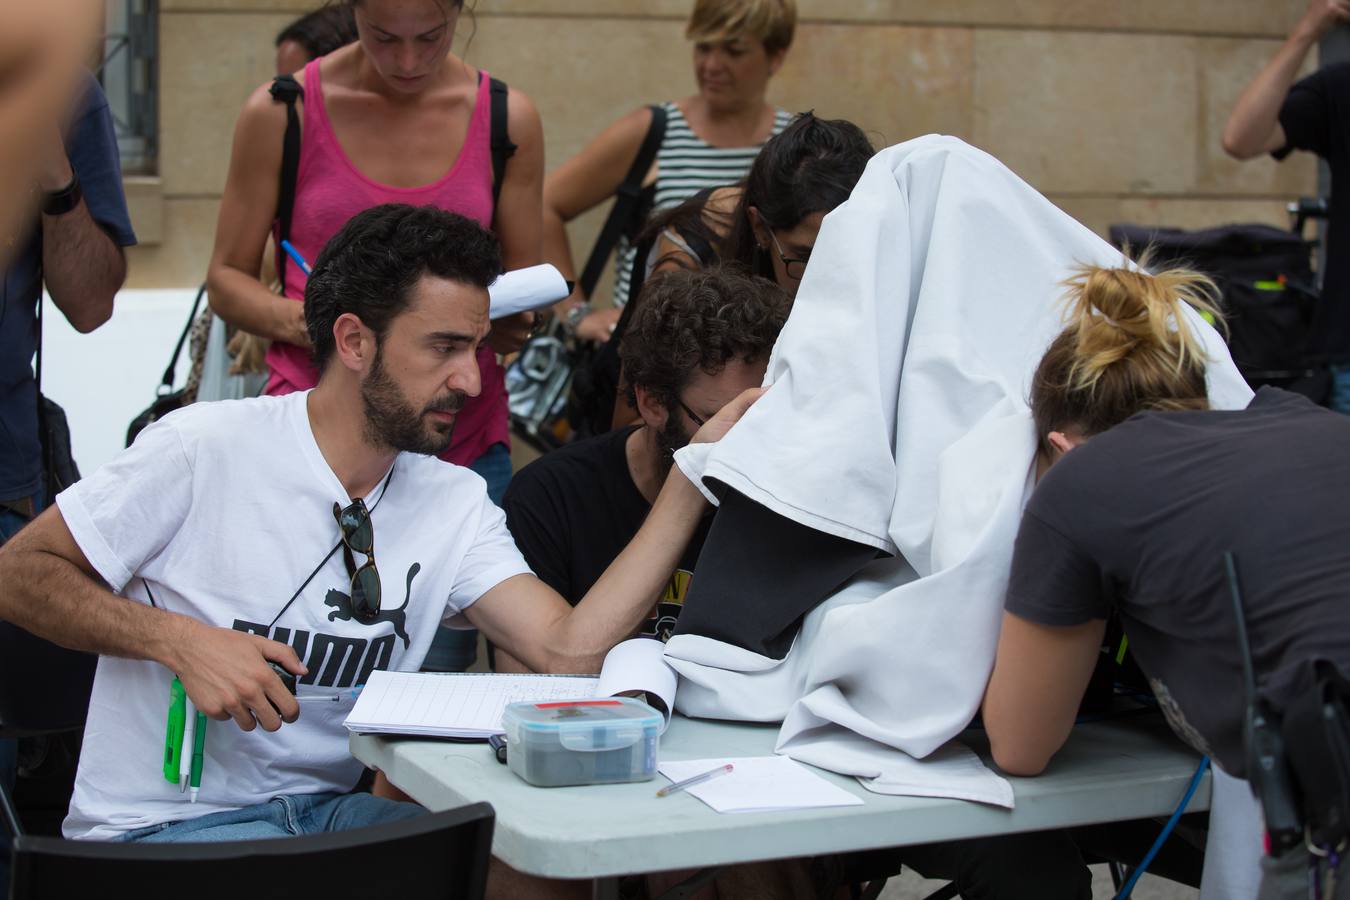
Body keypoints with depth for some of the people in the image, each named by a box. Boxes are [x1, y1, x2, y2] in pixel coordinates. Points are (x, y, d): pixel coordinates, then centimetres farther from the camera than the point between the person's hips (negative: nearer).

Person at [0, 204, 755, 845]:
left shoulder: (455, 503, 3)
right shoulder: (206, 450, -12)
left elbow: (570, 649, -10)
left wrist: (696, 472, -12)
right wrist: (178, 640, -21)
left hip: (325, 810, 6)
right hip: (162, 823, -5)